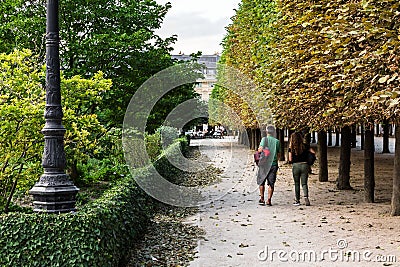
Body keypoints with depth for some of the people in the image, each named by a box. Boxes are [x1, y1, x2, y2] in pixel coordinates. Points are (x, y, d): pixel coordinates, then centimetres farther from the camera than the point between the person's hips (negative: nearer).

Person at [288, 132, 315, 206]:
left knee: (297, 184, 11)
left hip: (295, 166, -1)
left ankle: (297, 200, 12)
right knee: (304, 183, 5)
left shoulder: (291, 148, -4)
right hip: (304, 165, 1)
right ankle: (306, 197, -18)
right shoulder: (305, 146, 1)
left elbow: (290, 159, -5)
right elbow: (313, 152, 2)